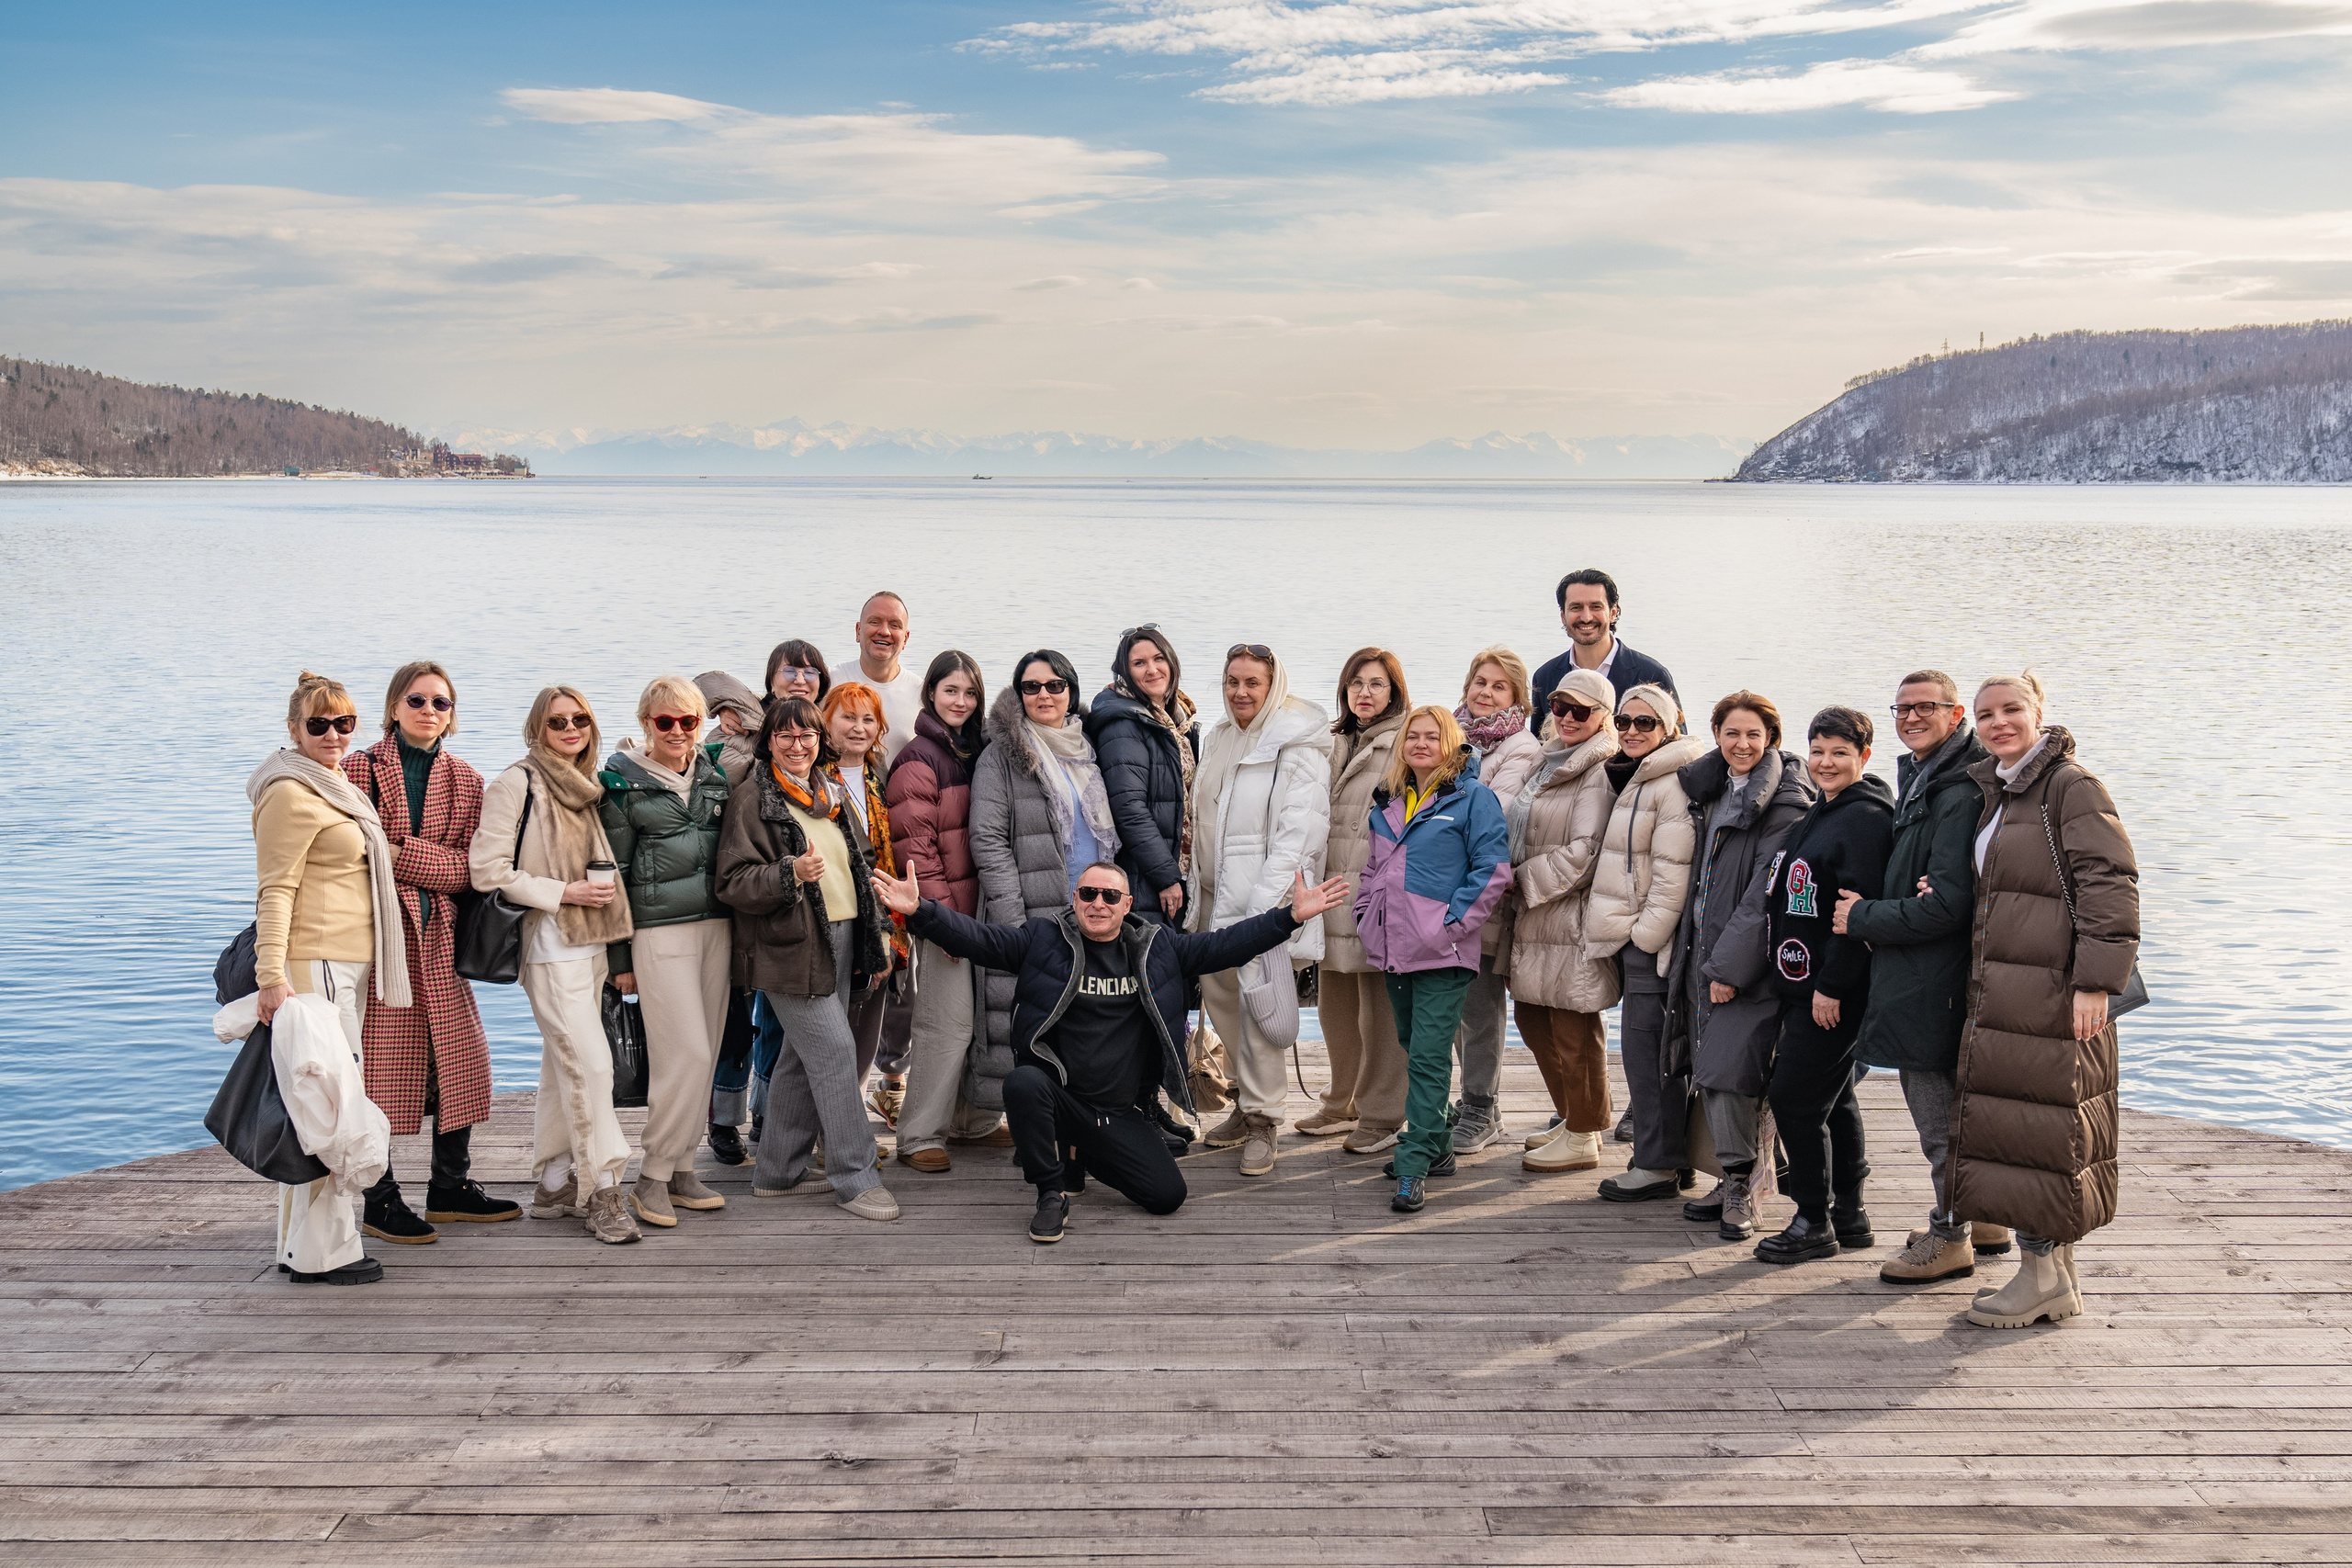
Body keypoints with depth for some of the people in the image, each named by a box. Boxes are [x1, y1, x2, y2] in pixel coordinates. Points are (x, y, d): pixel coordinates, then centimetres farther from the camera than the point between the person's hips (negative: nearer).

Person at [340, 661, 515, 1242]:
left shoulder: (465, 781, 10)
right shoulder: (359, 769, -1)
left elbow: (469, 868, -1)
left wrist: (399, 853, -13)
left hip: (439, 935, 5)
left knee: (461, 1058, 7)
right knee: (379, 1061, -2)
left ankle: (451, 1188, 22)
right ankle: (380, 1202, 8)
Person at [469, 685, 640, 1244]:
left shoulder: (584, 786, 16)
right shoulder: (516, 784, -8)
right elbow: (487, 870, -14)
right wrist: (563, 893, -15)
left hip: (589, 944, 8)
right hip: (548, 946, -8)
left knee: (564, 1065, 11)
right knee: (590, 1062, -13)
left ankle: (554, 1185, 18)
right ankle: (601, 1192, -7)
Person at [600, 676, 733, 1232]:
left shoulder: (715, 773, 11)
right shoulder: (622, 781, -3)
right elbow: (613, 872, -3)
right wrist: (618, 957, -4)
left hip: (716, 925, 5)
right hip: (659, 930, -5)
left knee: (704, 1054, 6)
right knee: (687, 1053, -11)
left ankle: (680, 1167, 17)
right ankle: (652, 1179, 0)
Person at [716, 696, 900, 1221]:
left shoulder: (835, 795, 16)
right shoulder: (752, 801, -5)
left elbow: (864, 867, 22)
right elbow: (734, 883, -12)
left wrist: (877, 940, 18)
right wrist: (791, 873, -28)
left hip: (842, 941, 7)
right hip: (791, 948, -7)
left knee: (804, 1056, 11)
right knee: (834, 1050, -10)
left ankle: (778, 1170, 21)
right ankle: (854, 1177, -3)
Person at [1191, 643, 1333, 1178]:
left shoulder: (1298, 746, -8)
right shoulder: (1219, 740, 16)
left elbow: (1302, 827, -15)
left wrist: (1270, 898, -22)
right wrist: (1201, 888, 17)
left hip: (1267, 897, -8)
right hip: (1220, 893, 8)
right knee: (1218, 990, 10)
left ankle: (1262, 1119, -2)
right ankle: (1249, 1099, 25)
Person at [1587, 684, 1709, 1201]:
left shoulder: (1672, 784, -13)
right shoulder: (1629, 779, 17)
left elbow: (1672, 872, -18)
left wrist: (1646, 932, -18)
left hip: (1652, 938, -9)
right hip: (1633, 933, 9)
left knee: (1645, 1046, -7)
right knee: (1656, 1050, 12)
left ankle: (1657, 1165, -2)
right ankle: (1675, 1157, 18)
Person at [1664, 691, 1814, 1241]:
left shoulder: (1784, 803, -11)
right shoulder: (1711, 789, 13)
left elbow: (1766, 893, -16)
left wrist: (1730, 965, -17)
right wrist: (1702, 960, 15)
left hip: (1749, 960, -7)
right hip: (1703, 952, 7)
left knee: (1728, 1071, -13)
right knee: (1710, 1072, 7)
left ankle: (1741, 1187, 0)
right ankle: (1736, 1181, 18)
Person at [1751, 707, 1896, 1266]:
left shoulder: (1865, 817, -15)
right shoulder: (1819, 815, 16)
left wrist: (1831, 986, -21)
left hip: (1834, 993, -10)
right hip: (1802, 986, 10)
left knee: (1794, 1098, -8)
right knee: (1834, 1099, 15)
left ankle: (1815, 1224, 2)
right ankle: (1848, 1215, 24)